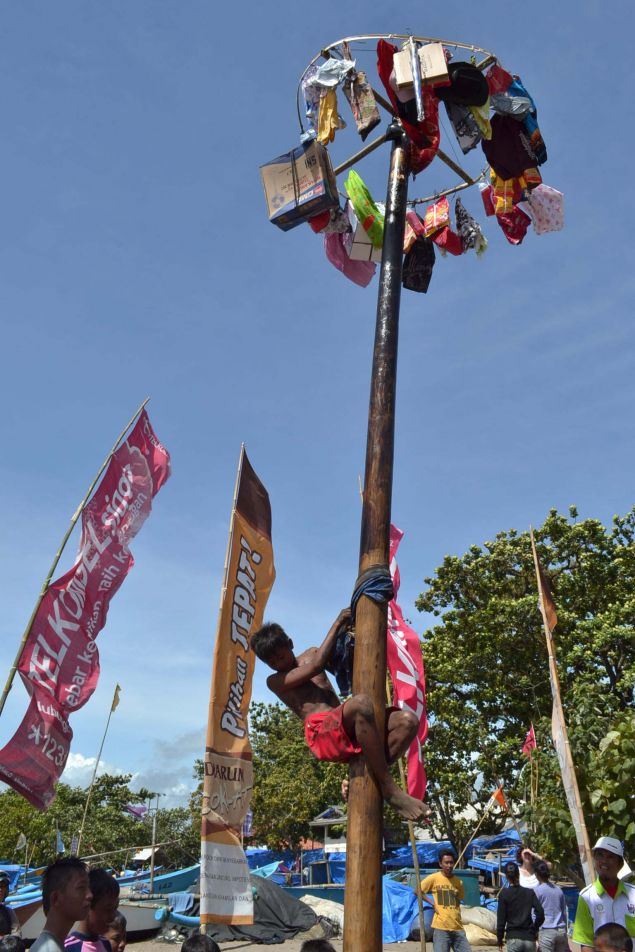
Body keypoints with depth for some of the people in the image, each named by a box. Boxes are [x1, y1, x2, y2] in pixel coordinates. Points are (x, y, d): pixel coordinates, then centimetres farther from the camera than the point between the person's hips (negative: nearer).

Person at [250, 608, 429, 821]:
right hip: (321, 733, -6)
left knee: (408, 721, -17)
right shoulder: (275, 681, 7)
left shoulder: (311, 654, 26)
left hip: (346, 730, 7)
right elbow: (316, 666, -7)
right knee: (361, 703, -37)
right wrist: (337, 623, -3)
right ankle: (389, 790, -29)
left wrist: (344, 631, 4)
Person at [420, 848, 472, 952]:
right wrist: (433, 904, -8)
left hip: (457, 927, 4)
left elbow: (459, 900, 20)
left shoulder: (458, 881, 8)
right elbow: (418, 891, -1)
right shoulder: (433, 878, -5)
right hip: (440, 927, -4)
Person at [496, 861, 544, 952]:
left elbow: (501, 918, -4)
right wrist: (534, 929, 12)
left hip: (513, 938, -3)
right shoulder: (530, 892, 3)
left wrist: (499, 938, 7)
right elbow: (540, 914, -4)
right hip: (529, 938, 3)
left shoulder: (504, 894, -4)